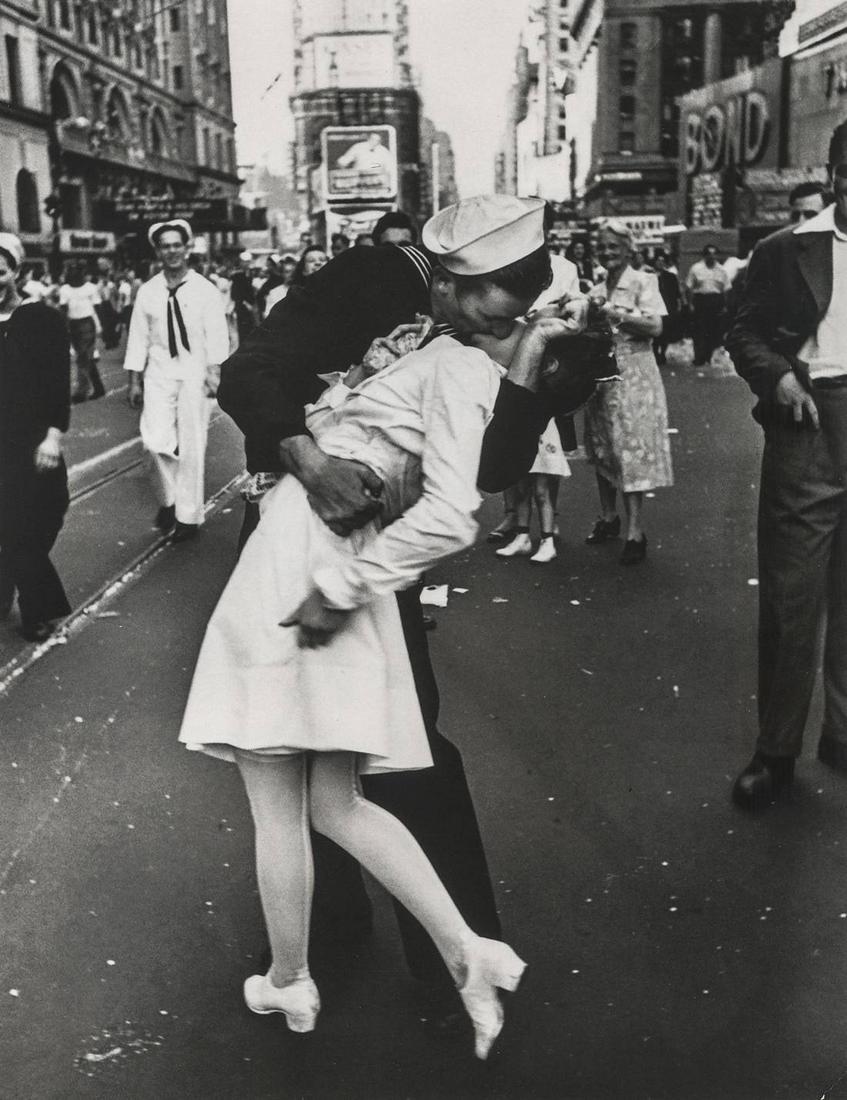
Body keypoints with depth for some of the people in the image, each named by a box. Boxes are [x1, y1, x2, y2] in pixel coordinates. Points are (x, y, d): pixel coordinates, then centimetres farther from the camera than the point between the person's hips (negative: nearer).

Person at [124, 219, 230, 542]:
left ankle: (188, 515, 15)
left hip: (194, 373, -2)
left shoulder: (205, 290, -1)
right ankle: (168, 498, 17)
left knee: (192, 446, 2)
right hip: (159, 373, 2)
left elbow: (217, 334, -6)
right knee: (156, 441, -9)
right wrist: (134, 380, 5)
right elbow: (138, 337, 7)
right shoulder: (147, 291, 5)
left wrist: (214, 371, -18)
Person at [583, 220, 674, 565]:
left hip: (632, 377, -6)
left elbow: (655, 327, -15)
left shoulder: (643, 282, -4)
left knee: (630, 451, -7)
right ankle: (608, 517, 26)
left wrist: (615, 314, -18)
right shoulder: (597, 290, 13)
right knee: (602, 451, 11)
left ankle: (635, 533, -3)